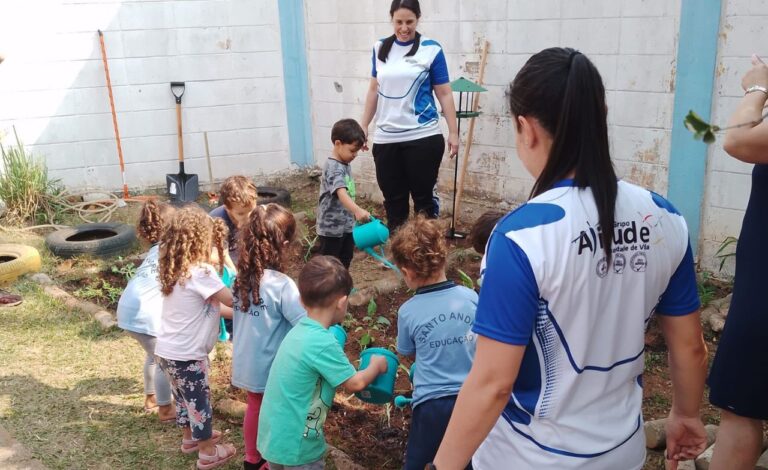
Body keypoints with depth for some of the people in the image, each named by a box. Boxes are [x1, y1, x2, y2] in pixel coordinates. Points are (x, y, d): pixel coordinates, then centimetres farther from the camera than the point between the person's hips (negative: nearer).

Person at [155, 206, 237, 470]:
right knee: (199, 402, 11)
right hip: (187, 355, -8)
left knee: (184, 397, 27)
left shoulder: (175, 270, 4)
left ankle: (190, 437, 47)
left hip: (167, 350, 8)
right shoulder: (201, 272, -22)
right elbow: (232, 300, -21)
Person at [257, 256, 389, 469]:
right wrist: (376, 366, 2)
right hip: (296, 442, -8)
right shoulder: (323, 343, -26)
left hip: (273, 435, 8)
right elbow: (355, 383, -14)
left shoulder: (299, 330, -1)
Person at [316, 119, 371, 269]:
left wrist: (355, 212, 24)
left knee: (345, 262, 19)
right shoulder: (334, 168, -24)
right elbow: (341, 193, -41)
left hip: (347, 225, 9)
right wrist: (357, 210, -56)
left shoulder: (345, 165, 7)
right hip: (331, 227, -9)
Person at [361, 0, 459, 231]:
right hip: (386, 138, 4)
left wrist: (453, 132, -6)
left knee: (423, 197, 3)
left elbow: (444, 93, -1)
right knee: (392, 198, 9)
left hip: (423, 137, -4)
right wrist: (363, 126, 15)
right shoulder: (380, 48, 9)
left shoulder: (431, 50, -2)